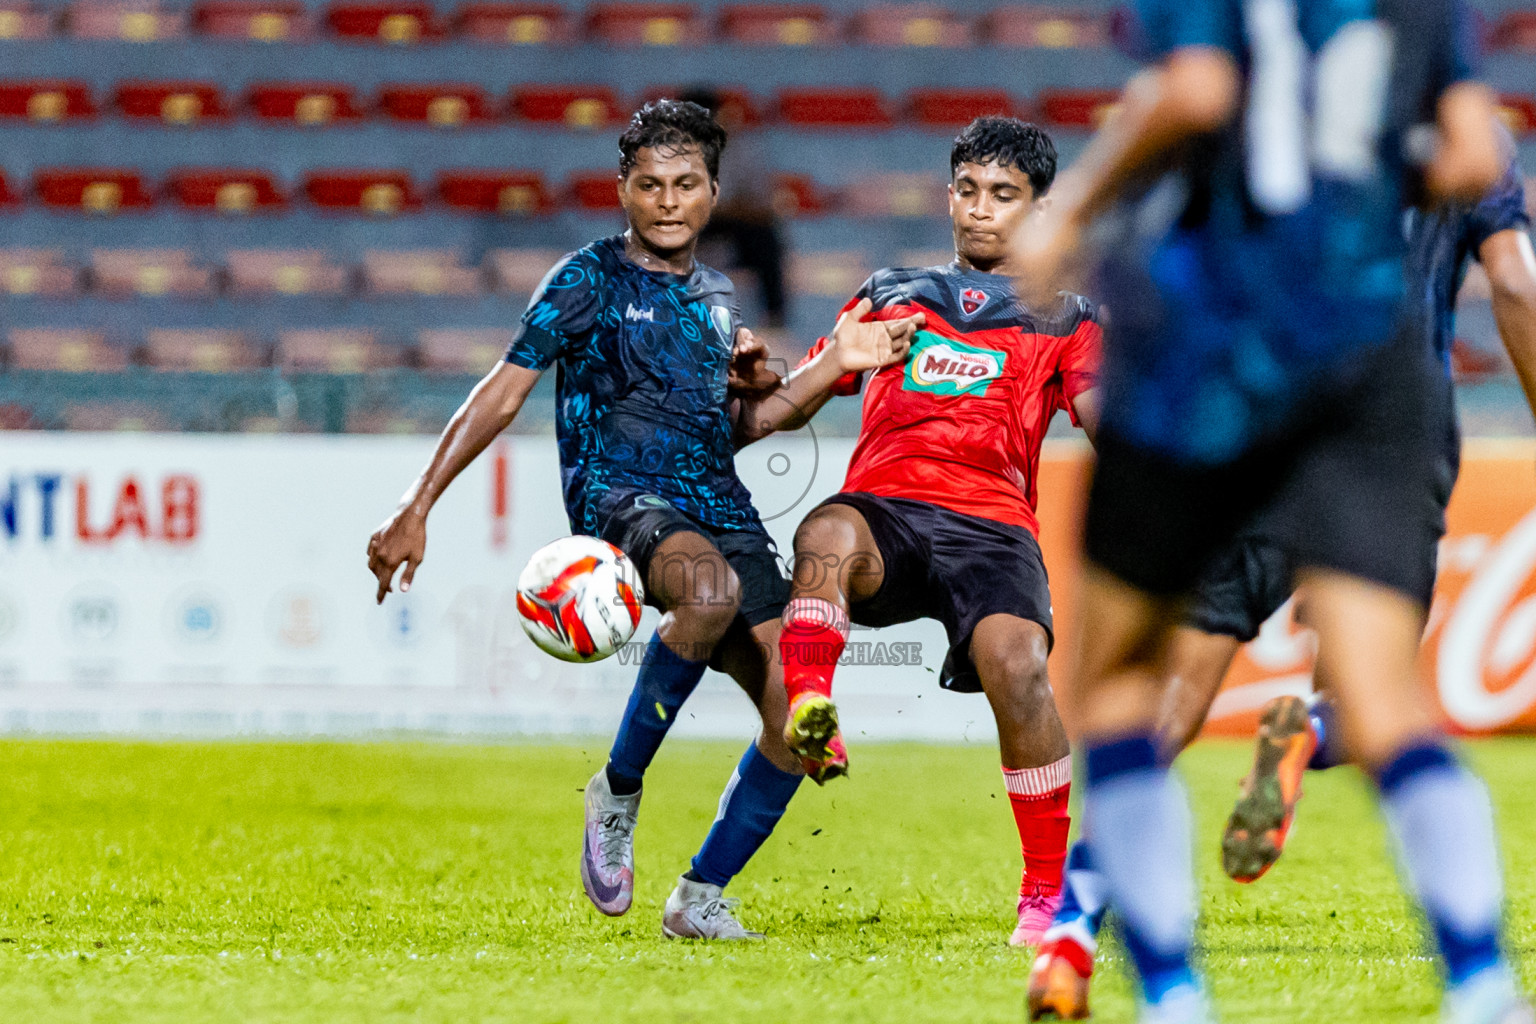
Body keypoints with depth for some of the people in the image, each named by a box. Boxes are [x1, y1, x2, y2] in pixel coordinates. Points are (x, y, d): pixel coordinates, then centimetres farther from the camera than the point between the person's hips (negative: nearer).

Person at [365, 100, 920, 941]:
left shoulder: (715, 298, 20)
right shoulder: (588, 281, 2)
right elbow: (501, 395, -1)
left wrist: (836, 366, 18)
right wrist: (416, 511, -7)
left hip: (720, 505, 7)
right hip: (621, 495, -6)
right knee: (711, 588, -41)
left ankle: (700, 897, 6)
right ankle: (617, 792, -23)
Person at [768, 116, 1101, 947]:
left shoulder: (1063, 319, 23)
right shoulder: (892, 295, 29)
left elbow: (1102, 412, 7)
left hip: (991, 520, -1)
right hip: (882, 506, 1)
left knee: (1016, 664, -29)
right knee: (826, 536, -37)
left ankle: (1049, 891, -18)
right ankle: (807, 718, -56)